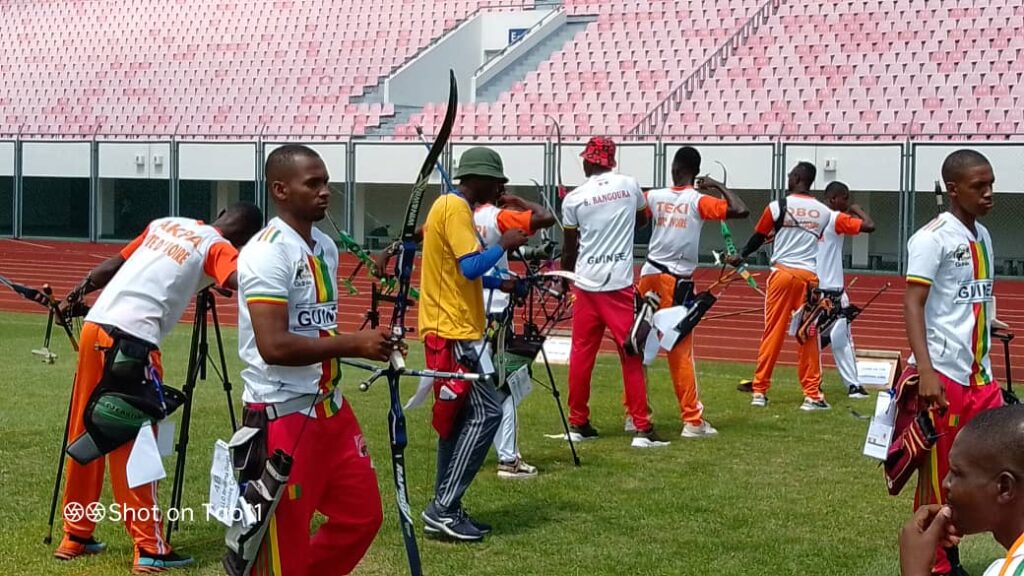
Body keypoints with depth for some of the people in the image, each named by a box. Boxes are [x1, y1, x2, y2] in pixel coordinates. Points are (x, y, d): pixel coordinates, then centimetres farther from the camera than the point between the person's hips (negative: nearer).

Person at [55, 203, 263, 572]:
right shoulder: (218, 247, 2)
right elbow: (241, 281, -20)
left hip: (94, 327, 7)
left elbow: (113, 264, 26)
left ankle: (75, 537, 25)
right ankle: (150, 549, 4)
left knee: (85, 436, 15)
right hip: (131, 339, -7)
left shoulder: (165, 224, 20)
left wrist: (81, 290, 37)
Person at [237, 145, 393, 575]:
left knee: (362, 515, 14)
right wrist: (354, 344, -23)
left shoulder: (326, 246, 11)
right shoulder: (268, 252, -18)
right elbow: (274, 345, -26)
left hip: (330, 408, 9)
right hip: (282, 416, -9)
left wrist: (370, 343, 6)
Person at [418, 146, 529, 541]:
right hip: (455, 331, -11)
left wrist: (498, 283, 16)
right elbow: (471, 267, -24)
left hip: (448, 329, 11)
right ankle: (444, 508, -9)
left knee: (459, 415, 12)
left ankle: (445, 510, 15)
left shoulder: (448, 205, 17)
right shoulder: (456, 209, -14)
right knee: (486, 411, -10)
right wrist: (503, 244, -10)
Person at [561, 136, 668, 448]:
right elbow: (642, 220, 22)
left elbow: (569, 248, 8)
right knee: (631, 355, 0)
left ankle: (577, 423, 17)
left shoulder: (573, 199, -1)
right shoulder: (629, 185, 2)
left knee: (581, 353, 10)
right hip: (620, 283, -1)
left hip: (586, 283, 1)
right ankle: (642, 428, -2)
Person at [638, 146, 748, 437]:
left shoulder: (655, 197, 2)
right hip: (677, 281, -3)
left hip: (649, 275, 4)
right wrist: (717, 187, -4)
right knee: (681, 351, -3)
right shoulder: (699, 201, -7)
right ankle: (693, 420, -2)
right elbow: (741, 211, -16)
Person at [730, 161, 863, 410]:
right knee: (809, 337, 6)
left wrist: (740, 256, 26)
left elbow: (758, 238, 9)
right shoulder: (824, 212, 4)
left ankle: (759, 391, 8)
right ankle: (812, 395, 5)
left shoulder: (777, 207, -2)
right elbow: (860, 226, 8)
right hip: (808, 276, 1)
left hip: (782, 273, -1)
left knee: (772, 333, 5)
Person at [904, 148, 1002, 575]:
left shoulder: (983, 236, 13)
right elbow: (912, 304, -16)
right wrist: (926, 371, -25)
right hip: (943, 373, -7)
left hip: (980, 374, 7)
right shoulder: (933, 237, -11)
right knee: (940, 475, 1)